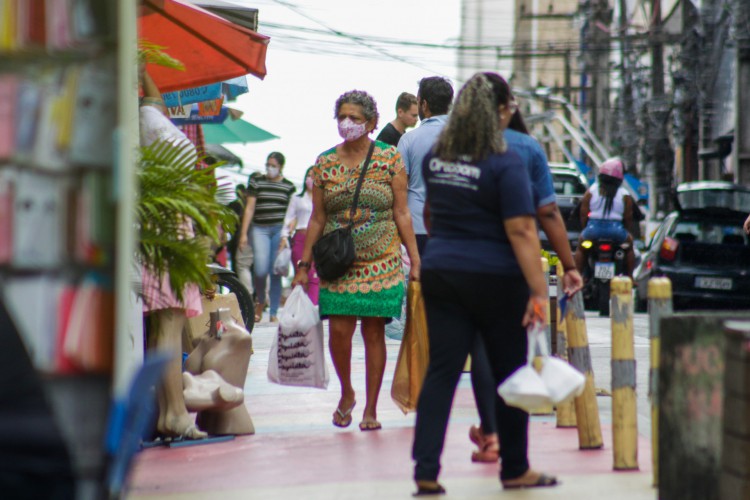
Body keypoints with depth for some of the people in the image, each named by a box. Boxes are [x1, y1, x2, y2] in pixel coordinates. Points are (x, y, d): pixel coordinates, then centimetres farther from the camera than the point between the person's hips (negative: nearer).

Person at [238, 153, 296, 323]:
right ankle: (260, 301, 15)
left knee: (276, 272, -1)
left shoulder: (289, 186, 9)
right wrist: (243, 234, 1)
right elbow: (249, 208, 6)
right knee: (261, 269, -14)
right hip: (260, 229, 0)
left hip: (280, 229, 0)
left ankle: (273, 313, 7)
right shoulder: (256, 182, 8)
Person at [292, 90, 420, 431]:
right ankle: (346, 393, 17)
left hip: (382, 262, -1)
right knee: (339, 329, -8)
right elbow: (317, 219, 9)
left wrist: (415, 259, -3)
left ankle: (371, 408, 10)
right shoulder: (325, 163, 6)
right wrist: (304, 265, 5)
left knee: (373, 331, 0)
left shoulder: (390, 158, 1)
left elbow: (401, 214, 2)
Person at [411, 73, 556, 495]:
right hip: (495, 279, -5)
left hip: (440, 274, 5)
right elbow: (521, 231, -19)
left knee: (441, 372, 3)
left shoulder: (435, 159, 5)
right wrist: (538, 290, -19)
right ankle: (515, 469, 19)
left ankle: (426, 471, -4)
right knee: (509, 374, 9)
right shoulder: (505, 163, -14)